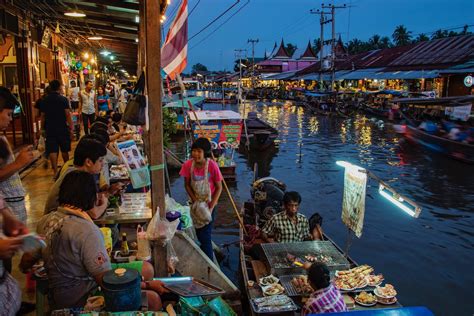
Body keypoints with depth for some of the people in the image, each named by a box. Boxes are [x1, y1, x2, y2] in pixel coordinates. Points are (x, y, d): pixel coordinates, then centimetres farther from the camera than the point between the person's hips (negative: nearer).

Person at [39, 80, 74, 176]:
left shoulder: (44, 100, 4)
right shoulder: (63, 99, -8)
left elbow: (42, 116, 9)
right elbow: (68, 114, -13)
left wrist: (44, 128, 20)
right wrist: (71, 129, -11)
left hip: (50, 129, 2)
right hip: (62, 128, -2)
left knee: (52, 151, 3)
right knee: (64, 150, 12)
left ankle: (55, 171, -1)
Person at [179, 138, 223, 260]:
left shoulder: (212, 166, -24)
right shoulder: (188, 165, -15)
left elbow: (219, 187, -14)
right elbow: (187, 185, -2)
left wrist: (211, 207, -18)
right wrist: (195, 200, -11)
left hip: (209, 203, -4)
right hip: (196, 203, 4)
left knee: (205, 235, -2)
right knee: (199, 234, 18)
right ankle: (206, 251, 44)